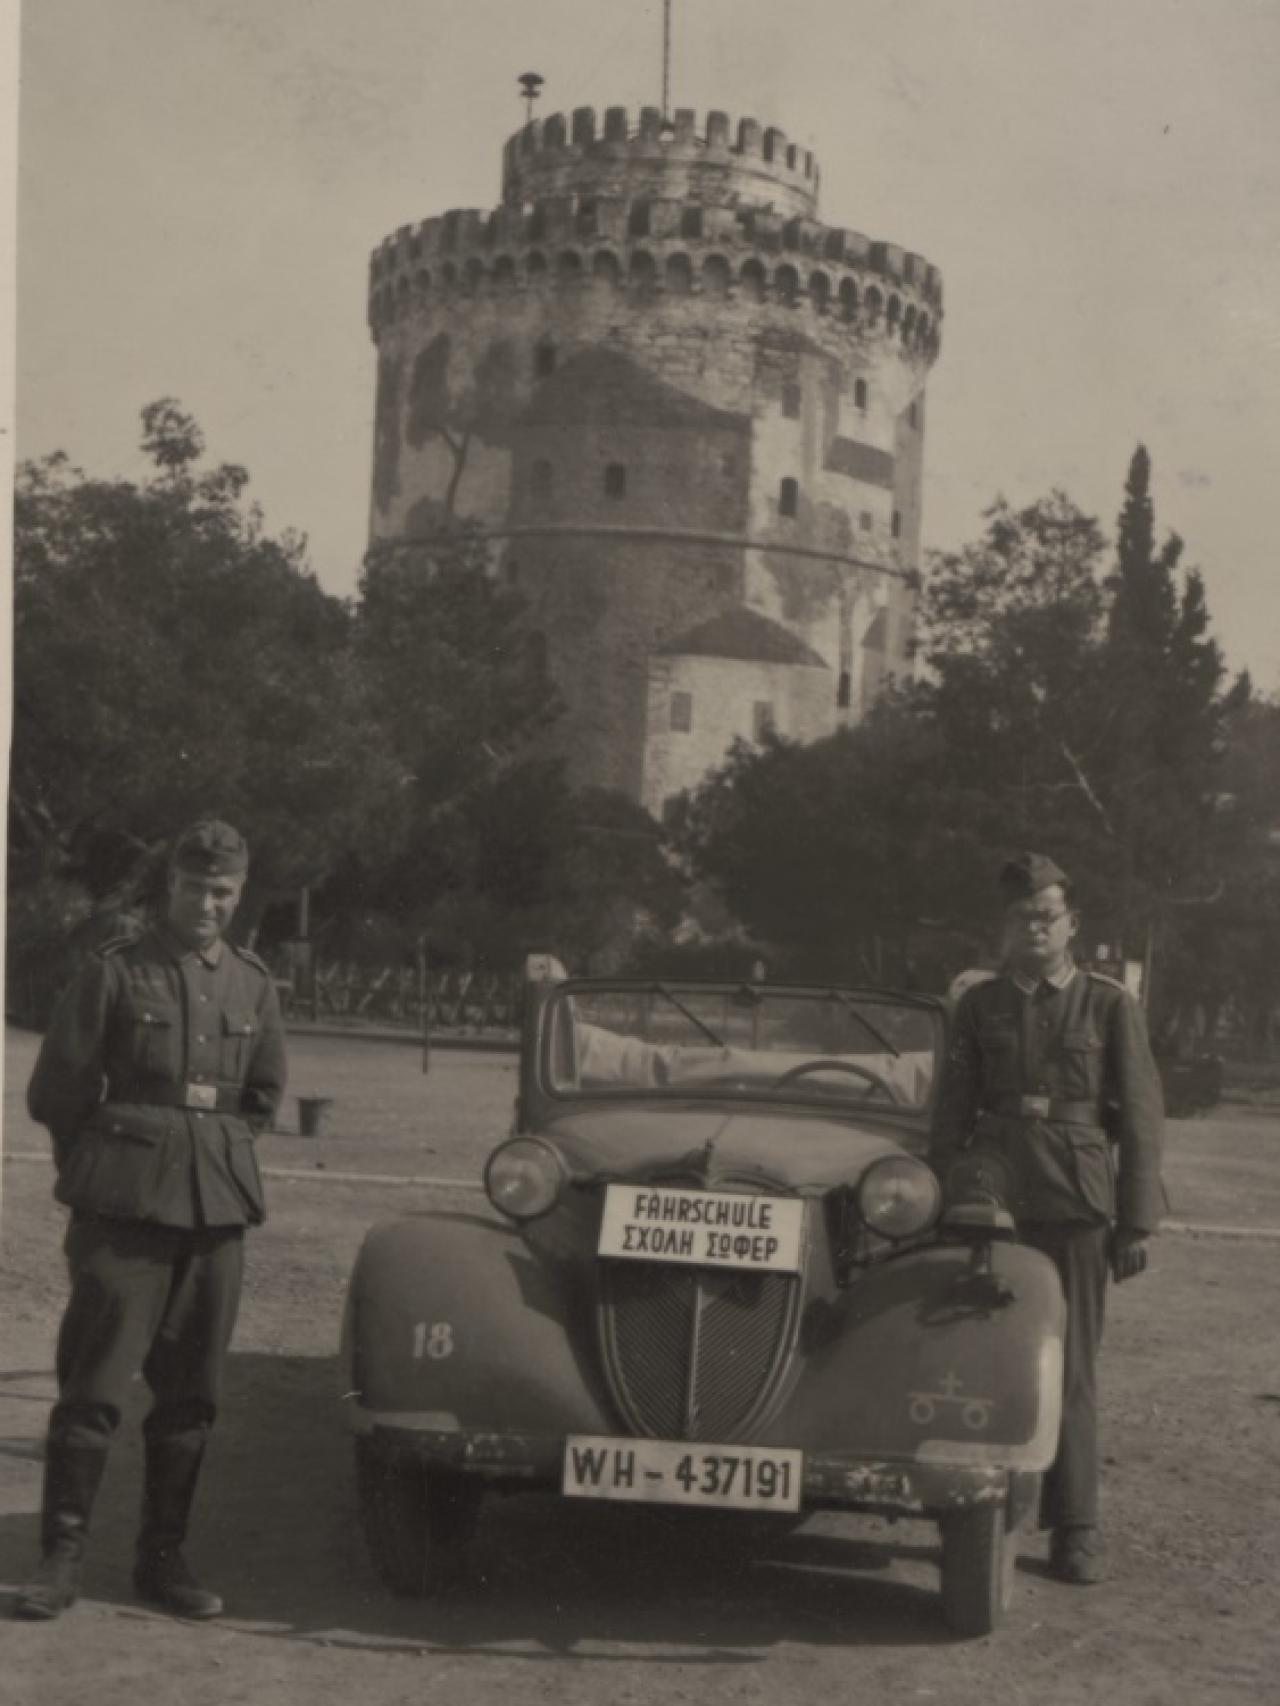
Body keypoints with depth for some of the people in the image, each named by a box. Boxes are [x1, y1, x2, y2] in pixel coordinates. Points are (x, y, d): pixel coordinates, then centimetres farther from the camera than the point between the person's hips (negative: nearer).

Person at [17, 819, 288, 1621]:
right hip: (125, 1204, -4)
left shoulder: (254, 983, 10)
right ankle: (62, 1557, 5)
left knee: (191, 1392, 7)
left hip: (218, 1207, 4)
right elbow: (58, 1088, 1)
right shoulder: (115, 969, -2)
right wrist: (98, 1170, 9)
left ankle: (164, 1556, 17)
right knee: (95, 1383, -5)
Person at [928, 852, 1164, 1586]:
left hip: (1076, 1208, -2)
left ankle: (1076, 1529, 8)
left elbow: (1141, 1120, 2)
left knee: (1071, 1369, 1)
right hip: (991, 1202, 2)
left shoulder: (1111, 1005, 4)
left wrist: (1136, 1223, -2)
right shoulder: (980, 1005, 10)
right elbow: (951, 1116, 11)